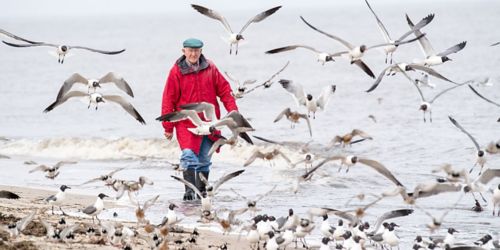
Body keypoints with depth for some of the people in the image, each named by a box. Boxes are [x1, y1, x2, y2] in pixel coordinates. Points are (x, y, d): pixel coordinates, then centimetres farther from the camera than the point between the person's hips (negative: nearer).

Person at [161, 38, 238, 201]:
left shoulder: (210, 69, 4)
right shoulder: (177, 72, -5)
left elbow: (224, 90, 8)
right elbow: (169, 100, -2)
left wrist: (232, 110, -6)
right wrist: (168, 127, -2)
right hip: (186, 123, -3)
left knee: (204, 160, 12)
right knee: (189, 156, -18)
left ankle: (202, 190, 24)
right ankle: (189, 191, -21)